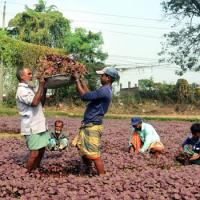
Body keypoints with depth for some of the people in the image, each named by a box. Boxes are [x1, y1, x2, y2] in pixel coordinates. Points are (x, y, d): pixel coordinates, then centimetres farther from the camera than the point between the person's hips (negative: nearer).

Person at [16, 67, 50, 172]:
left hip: (39, 125, 9)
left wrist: (44, 88, 13)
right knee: (34, 153, -6)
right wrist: (41, 86, -21)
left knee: (41, 150, 15)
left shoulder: (29, 89, 14)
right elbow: (34, 102, -30)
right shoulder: (22, 90, -15)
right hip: (32, 127, -9)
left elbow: (40, 103, 23)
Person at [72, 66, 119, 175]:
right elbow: (90, 94, 22)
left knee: (94, 155, -7)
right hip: (88, 125, 11)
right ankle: (88, 170, 38)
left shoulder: (104, 91, -21)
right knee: (80, 145, 24)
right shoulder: (105, 90, 12)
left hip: (93, 126, -11)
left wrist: (77, 80, -12)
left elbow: (85, 96, -22)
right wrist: (81, 80, 21)